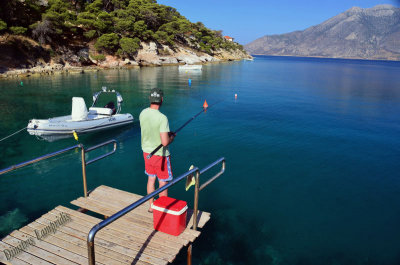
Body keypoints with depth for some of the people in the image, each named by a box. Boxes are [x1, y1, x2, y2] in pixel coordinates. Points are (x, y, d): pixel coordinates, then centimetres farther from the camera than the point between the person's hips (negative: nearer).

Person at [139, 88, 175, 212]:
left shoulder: (143, 113, -5)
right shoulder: (162, 118, -26)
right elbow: (165, 142, -28)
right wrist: (172, 137, -7)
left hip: (147, 152, 6)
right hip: (160, 154, -6)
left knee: (151, 179, 22)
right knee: (163, 183, 11)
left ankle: (151, 206, 36)